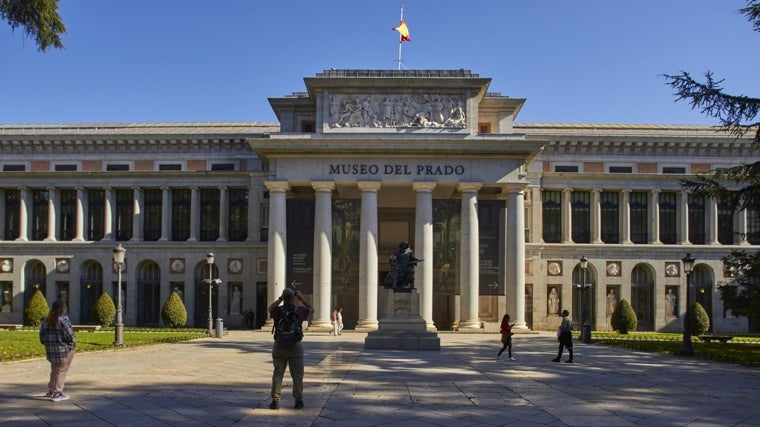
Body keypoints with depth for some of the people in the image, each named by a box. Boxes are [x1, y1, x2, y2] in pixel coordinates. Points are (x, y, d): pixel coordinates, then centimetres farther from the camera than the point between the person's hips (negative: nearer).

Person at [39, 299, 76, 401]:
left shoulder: (47, 320, 7)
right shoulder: (63, 318, -15)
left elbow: (42, 335, 11)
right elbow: (69, 334, -20)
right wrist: (73, 342, -3)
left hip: (51, 350, 7)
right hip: (63, 349, -7)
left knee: (54, 370, 22)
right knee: (61, 370, 2)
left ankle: (51, 390, 31)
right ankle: (57, 393, 4)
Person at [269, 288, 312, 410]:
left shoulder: (278, 311, -7)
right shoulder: (299, 311, -7)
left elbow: (270, 308, 18)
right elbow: (310, 308, 15)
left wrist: (280, 299, 14)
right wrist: (301, 298, 16)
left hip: (279, 346, 1)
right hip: (295, 346, -1)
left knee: (277, 374, 8)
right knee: (297, 375, 8)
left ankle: (275, 401, 7)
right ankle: (298, 400, 11)